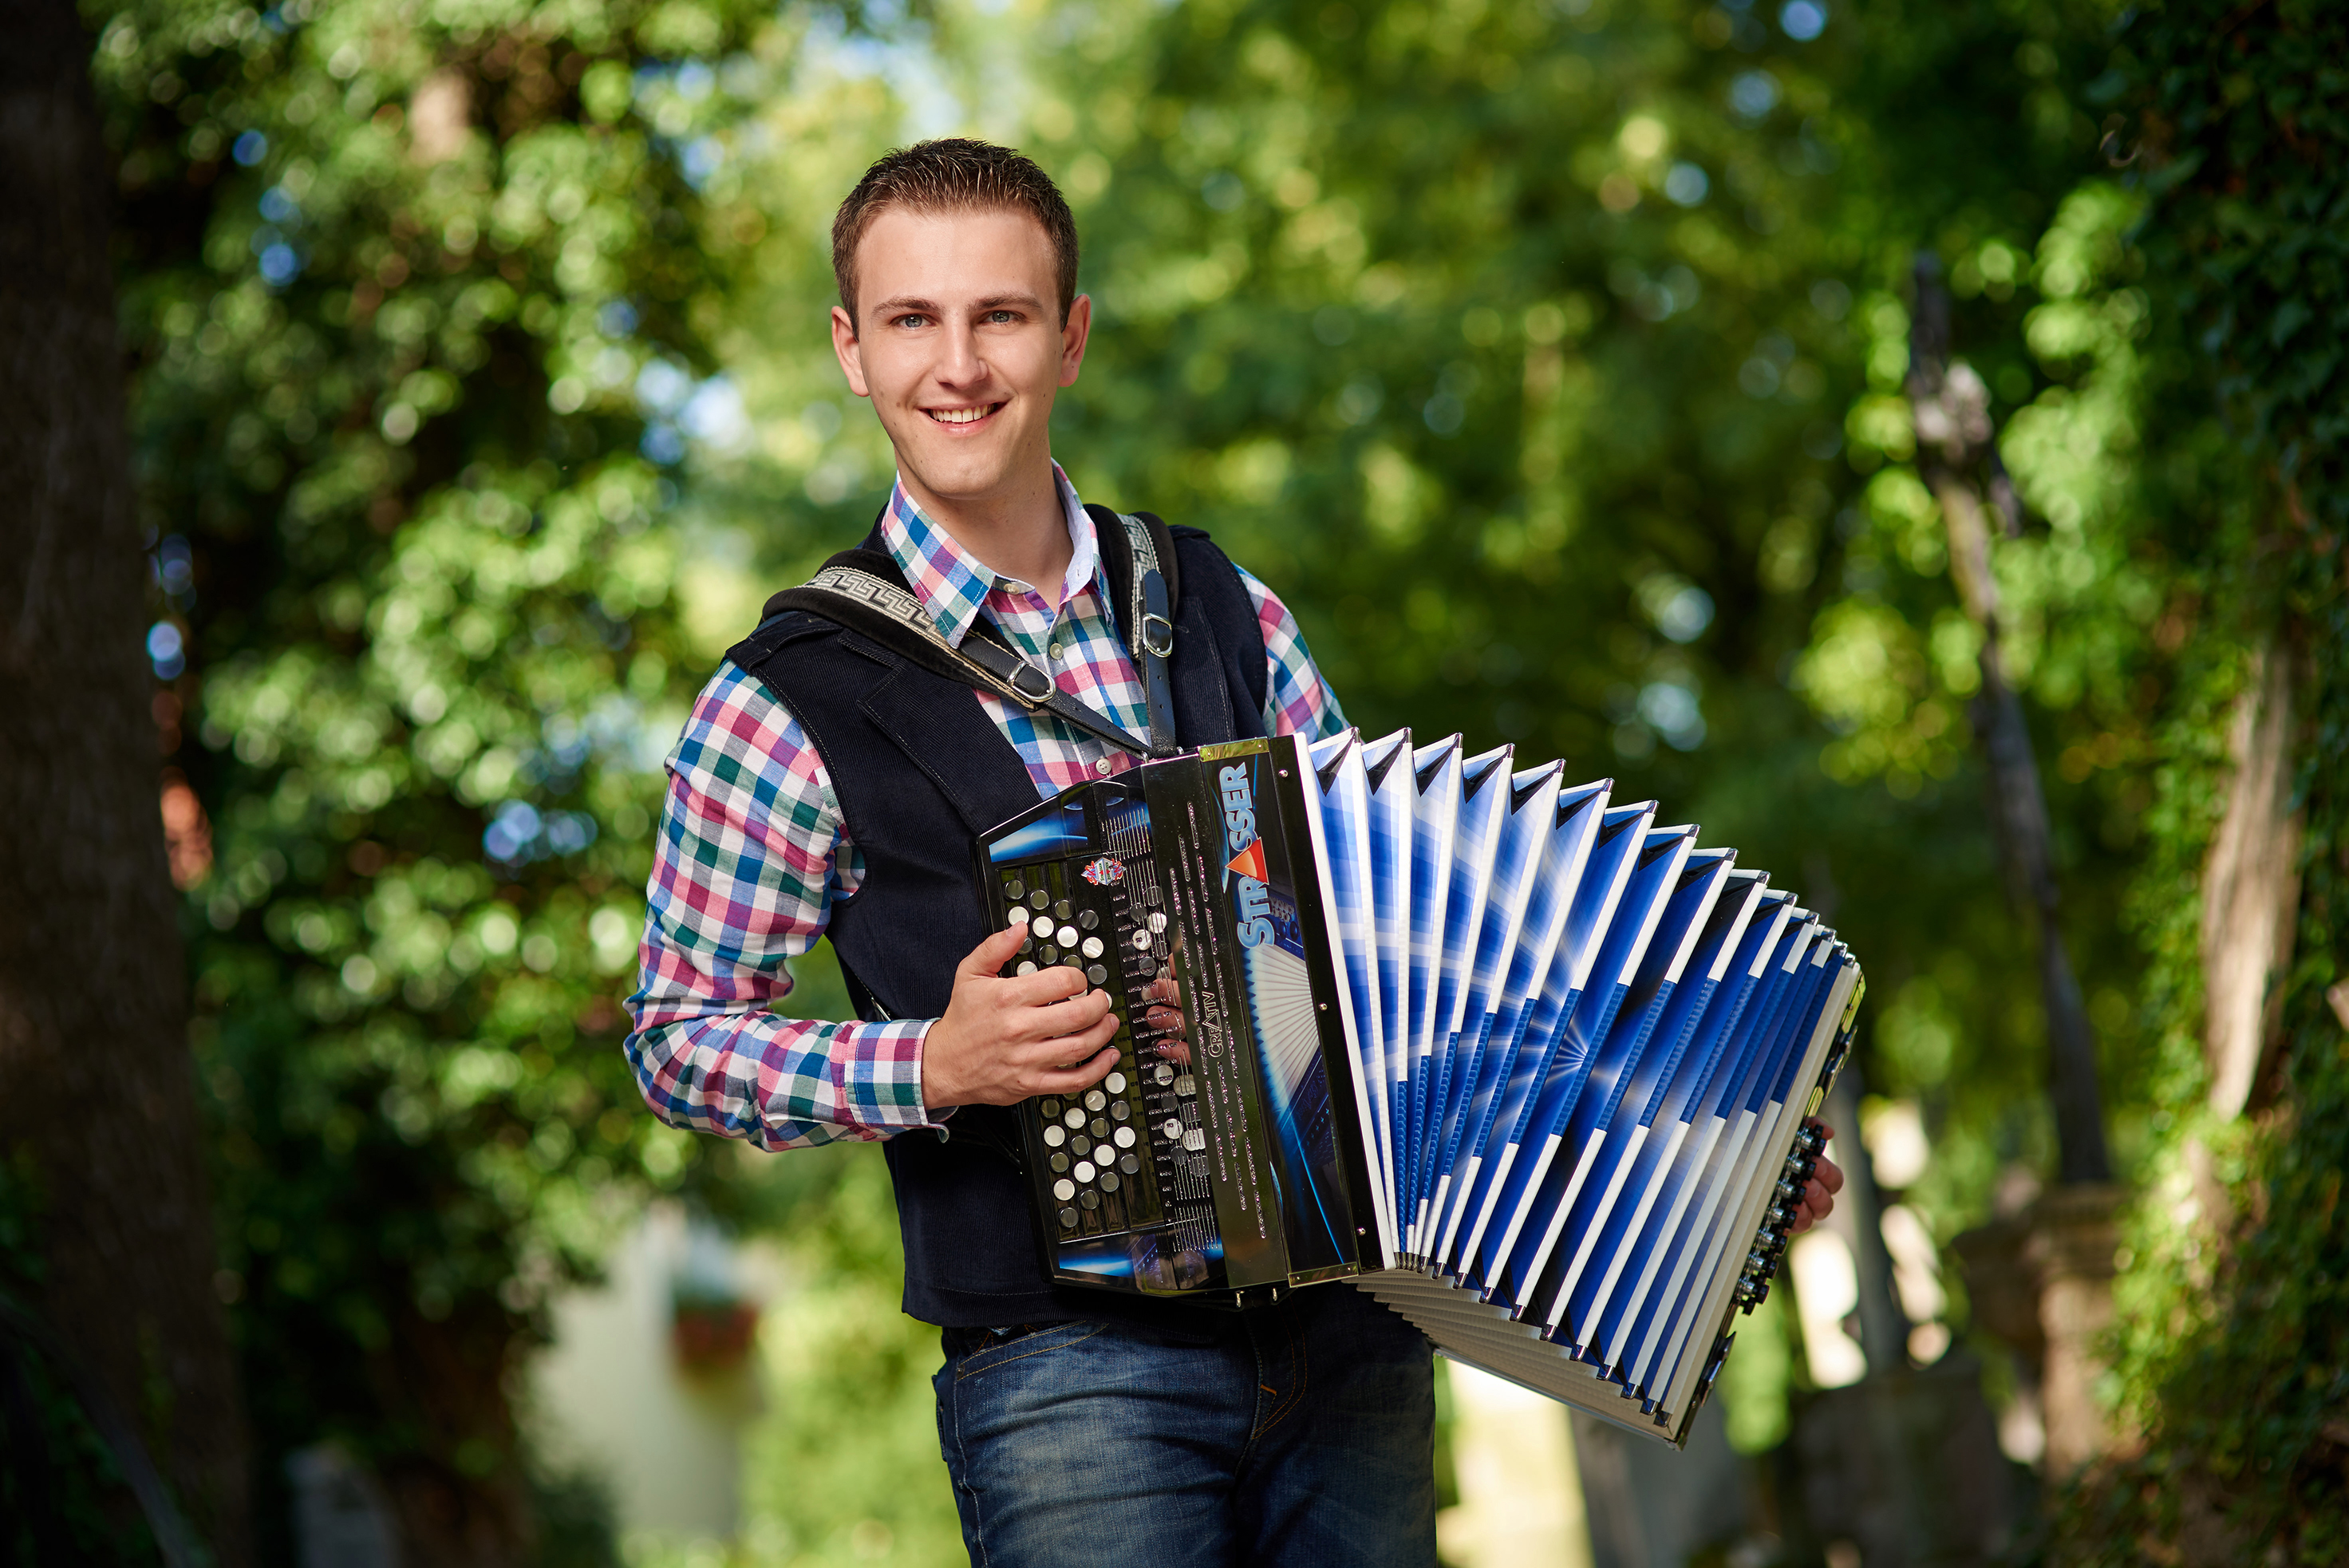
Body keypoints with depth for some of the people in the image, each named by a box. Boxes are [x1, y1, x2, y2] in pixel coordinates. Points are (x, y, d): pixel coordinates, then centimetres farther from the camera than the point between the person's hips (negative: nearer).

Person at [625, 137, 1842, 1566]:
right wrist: (932, 1065, -14)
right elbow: (677, 1040, 2)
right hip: (1068, 1376, -4)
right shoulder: (792, 705, -3)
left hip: (1349, 1334, 4)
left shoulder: (1224, 614, 10)